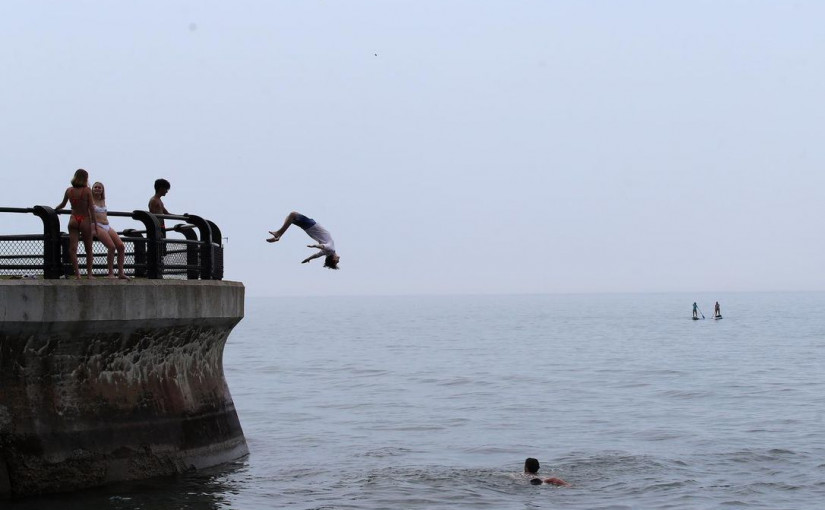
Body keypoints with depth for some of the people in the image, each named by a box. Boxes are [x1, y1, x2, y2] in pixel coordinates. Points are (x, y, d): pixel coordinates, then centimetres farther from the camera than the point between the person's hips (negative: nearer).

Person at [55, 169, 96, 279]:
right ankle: (89, 273, 12)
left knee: (72, 248, -1)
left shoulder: (69, 190, 2)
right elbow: (91, 209, -11)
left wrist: (54, 210, 32)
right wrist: (94, 223, -5)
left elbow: (62, 205, 13)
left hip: (73, 220, 2)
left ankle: (77, 273, -9)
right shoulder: (87, 191, -8)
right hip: (85, 220, -2)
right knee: (89, 249, 10)